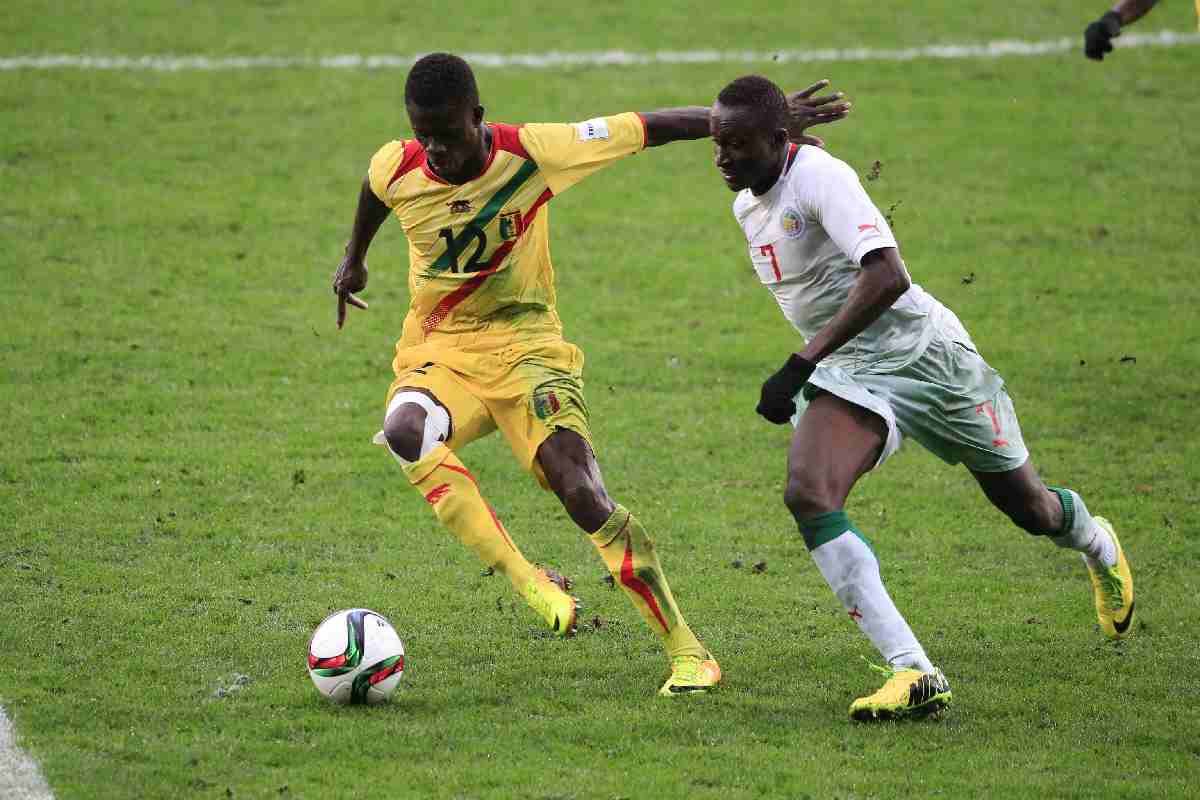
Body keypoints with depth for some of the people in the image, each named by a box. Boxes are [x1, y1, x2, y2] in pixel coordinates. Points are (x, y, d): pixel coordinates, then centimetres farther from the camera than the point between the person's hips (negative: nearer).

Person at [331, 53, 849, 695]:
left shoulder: (532, 153, -17)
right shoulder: (395, 170, -10)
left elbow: (649, 128, -10)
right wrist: (353, 259, 36)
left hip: (525, 347, -2)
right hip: (438, 352, 2)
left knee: (584, 495, -19)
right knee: (406, 432, -34)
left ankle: (688, 654, -6)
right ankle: (530, 585, -26)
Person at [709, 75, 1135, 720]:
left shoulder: (821, 177, -25)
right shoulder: (746, 203, 3)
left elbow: (887, 277, -36)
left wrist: (802, 363, -38)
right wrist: (806, 371, 26)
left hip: (925, 352, -6)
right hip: (844, 373, 6)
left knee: (1026, 506, 14)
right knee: (807, 495, -24)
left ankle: (1098, 546, 54)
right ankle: (912, 672, -28)